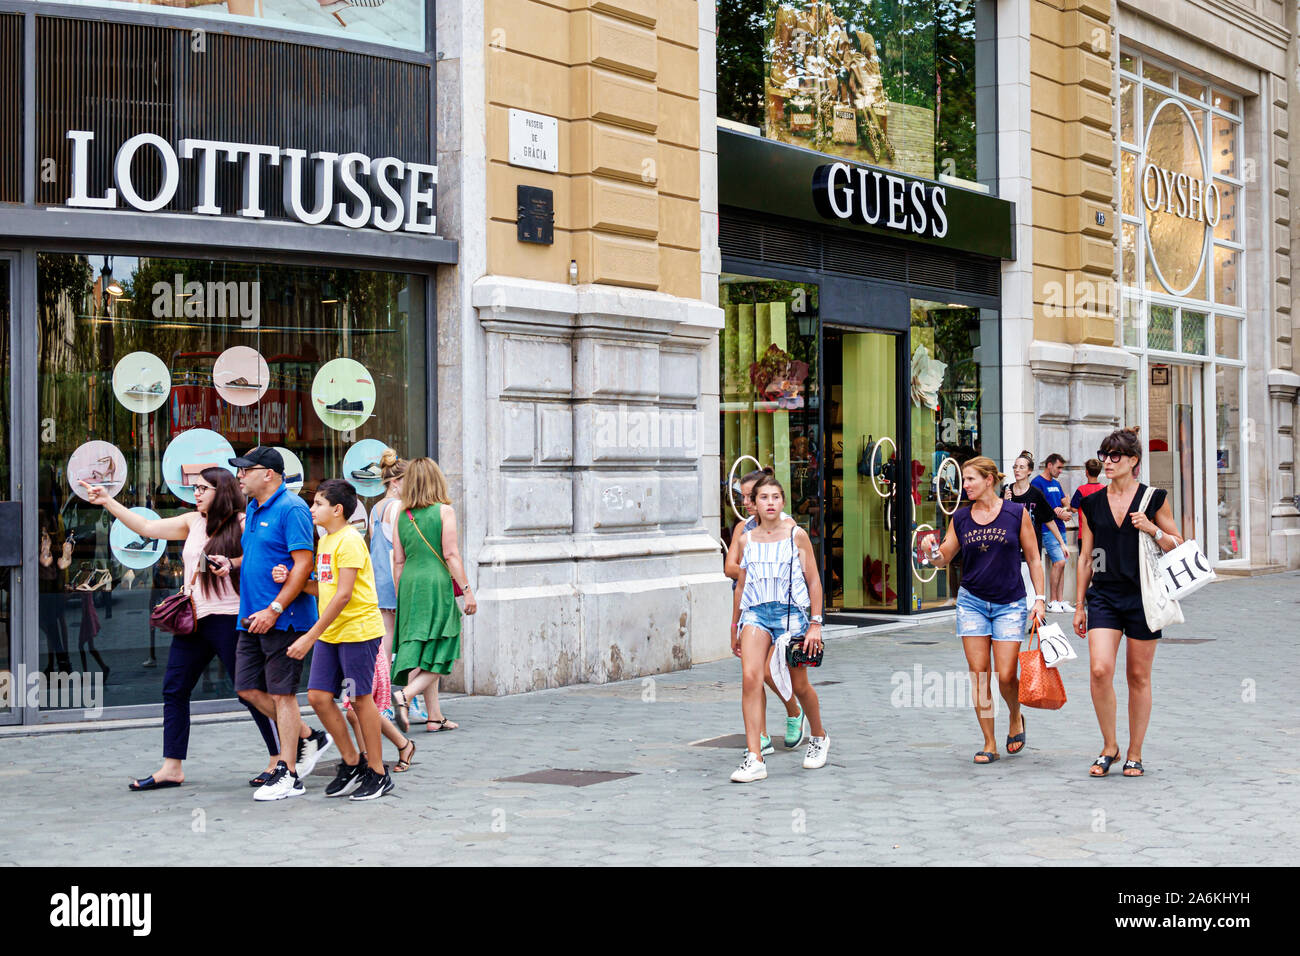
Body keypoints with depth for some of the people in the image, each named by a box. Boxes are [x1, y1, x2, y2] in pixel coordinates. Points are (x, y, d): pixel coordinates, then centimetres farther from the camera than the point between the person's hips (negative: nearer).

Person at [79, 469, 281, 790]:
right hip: (192, 620, 8)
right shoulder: (193, 522, 13)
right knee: (174, 689, 7)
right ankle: (172, 768, 14)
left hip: (227, 619, -8)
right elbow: (148, 527, 17)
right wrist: (107, 501, 15)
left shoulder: (242, 523, -7)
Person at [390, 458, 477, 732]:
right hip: (437, 584, -5)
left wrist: (400, 597, 16)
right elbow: (450, 554, -10)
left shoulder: (402, 515, 8)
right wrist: (467, 589, -6)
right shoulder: (444, 510, -5)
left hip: (410, 585, 5)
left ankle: (435, 716, 11)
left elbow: (398, 561, 9)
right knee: (440, 651, 1)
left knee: (419, 649, 8)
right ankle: (405, 694, -20)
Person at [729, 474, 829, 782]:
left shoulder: (797, 536, 2)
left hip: (790, 612, -1)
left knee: (800, 686, 9)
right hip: (755, 613, 1)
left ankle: (819, 736, 39)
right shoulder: (746, 540, 9)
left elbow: (813, 581, 4)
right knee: (750, 678, -19)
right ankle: (754, 758, -19)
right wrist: (734, 628, 20)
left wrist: (816, 623, -2)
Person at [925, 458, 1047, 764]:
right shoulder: (960, 518, 4)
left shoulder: (1016, 513, -2)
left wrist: (1039, 598, -3)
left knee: (1006, 676, -7)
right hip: (972, 602, 2)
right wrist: (933, 551, -14)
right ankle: (989, 743, 9)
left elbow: (1033, 559, 3)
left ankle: (1015, 717, 25)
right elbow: (943, 559, 9)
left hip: (1009, 604, -2)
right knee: (979, 675, -1)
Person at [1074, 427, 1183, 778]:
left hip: (1143, 595, -1)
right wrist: (1079, 605, 10)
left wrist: (1152, 530, -14)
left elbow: (1178, 547, 6)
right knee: (1100, 670, -14)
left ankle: (1134, 754, 16)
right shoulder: (1092, 503, 8)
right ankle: (1109, 746, 4)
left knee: (1139, 676, 4)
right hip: (1103, 595, 2)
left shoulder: (1153, 498, 1)